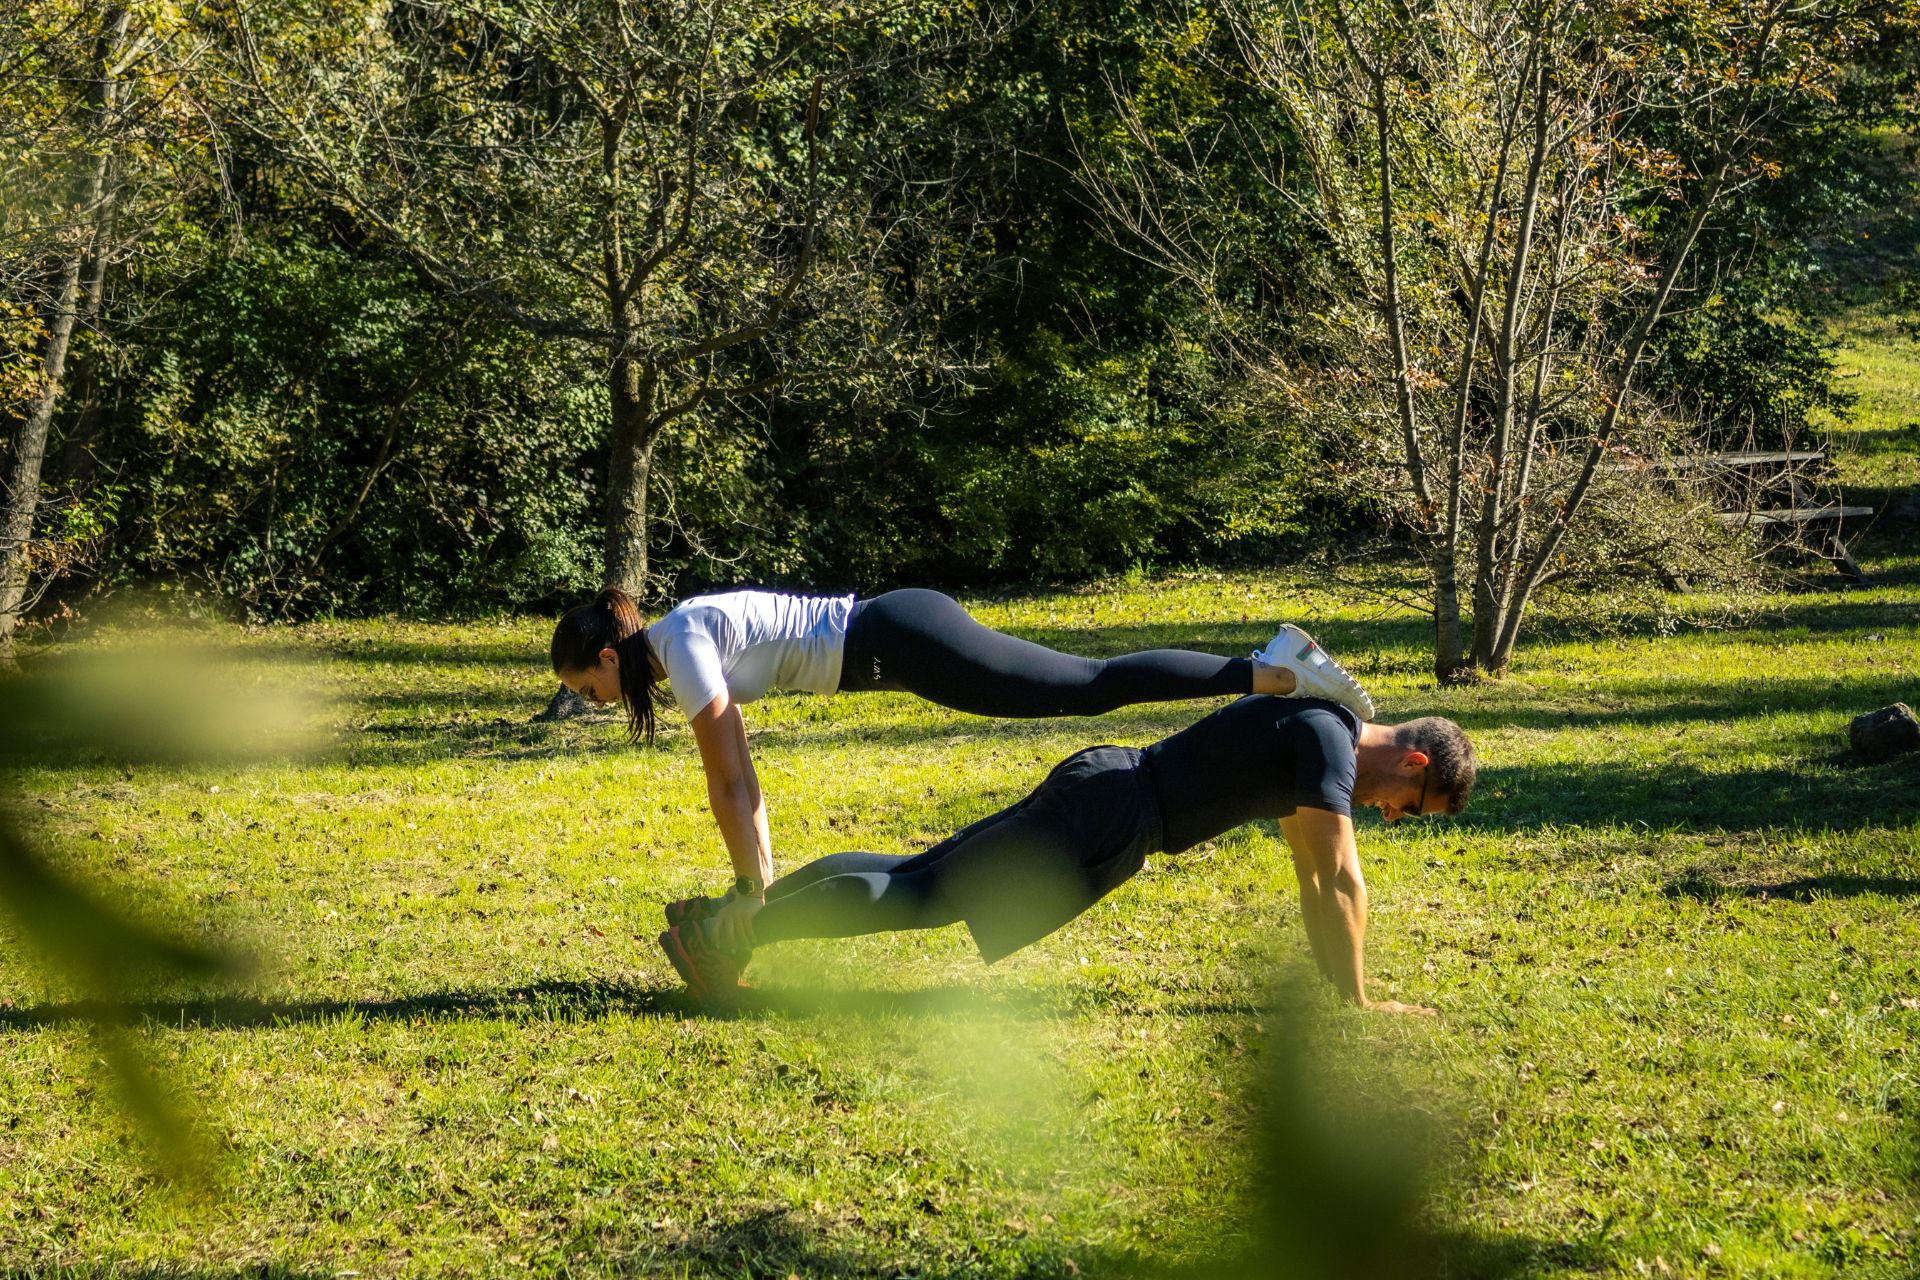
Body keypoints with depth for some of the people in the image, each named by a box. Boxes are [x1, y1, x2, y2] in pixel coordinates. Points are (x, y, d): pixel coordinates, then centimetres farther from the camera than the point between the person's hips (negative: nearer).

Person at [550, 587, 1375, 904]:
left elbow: (727, 784, -12)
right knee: (1092, 688, 7)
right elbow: (738, 779, 23)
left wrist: (752, 892, -6)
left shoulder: (679, 643, -11)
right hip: (895, 635, 8)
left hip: (897, 641, -8)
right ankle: (1277, 662, 8)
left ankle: (1278, 673, -13)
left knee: (1090, 688, -10)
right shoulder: (685, 642, 17)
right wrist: (758, 878, 25)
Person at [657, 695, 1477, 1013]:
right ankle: (736, 932, -15)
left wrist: (1331, 974, 27)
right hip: (1111, 818, -9)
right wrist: (1357, 1002, -12)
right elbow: (1341, 877, -18)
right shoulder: (1328, 739, -14)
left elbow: (1311, 870, 26)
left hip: (1107, 789, 9)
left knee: (918, 877, 6)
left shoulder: (1319, 723, 16)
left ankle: (726, 916, 4)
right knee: (928, 894, -12)